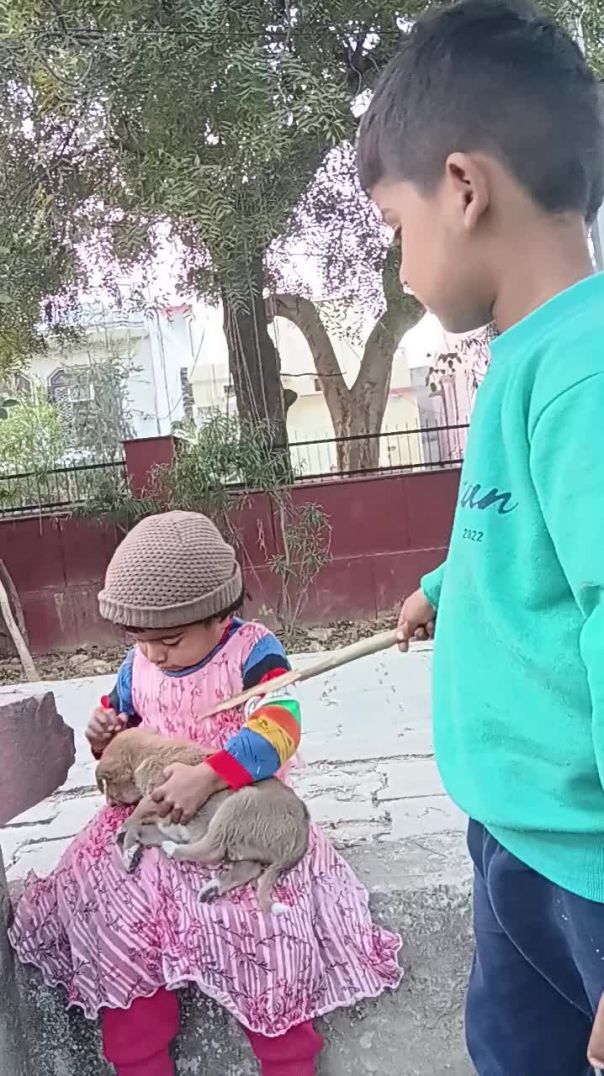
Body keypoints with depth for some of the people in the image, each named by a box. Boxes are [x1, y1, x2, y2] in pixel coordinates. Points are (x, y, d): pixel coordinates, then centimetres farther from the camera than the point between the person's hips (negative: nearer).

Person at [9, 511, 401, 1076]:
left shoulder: (253, 652, -13)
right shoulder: (138, 664, 4)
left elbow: (278, 727, -30)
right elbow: (123, 721, 23)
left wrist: (207, 777, -43)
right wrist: (105, 735, -3)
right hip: (148, 816, 5)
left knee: (263, 921, -25)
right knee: (112, 916, -13)